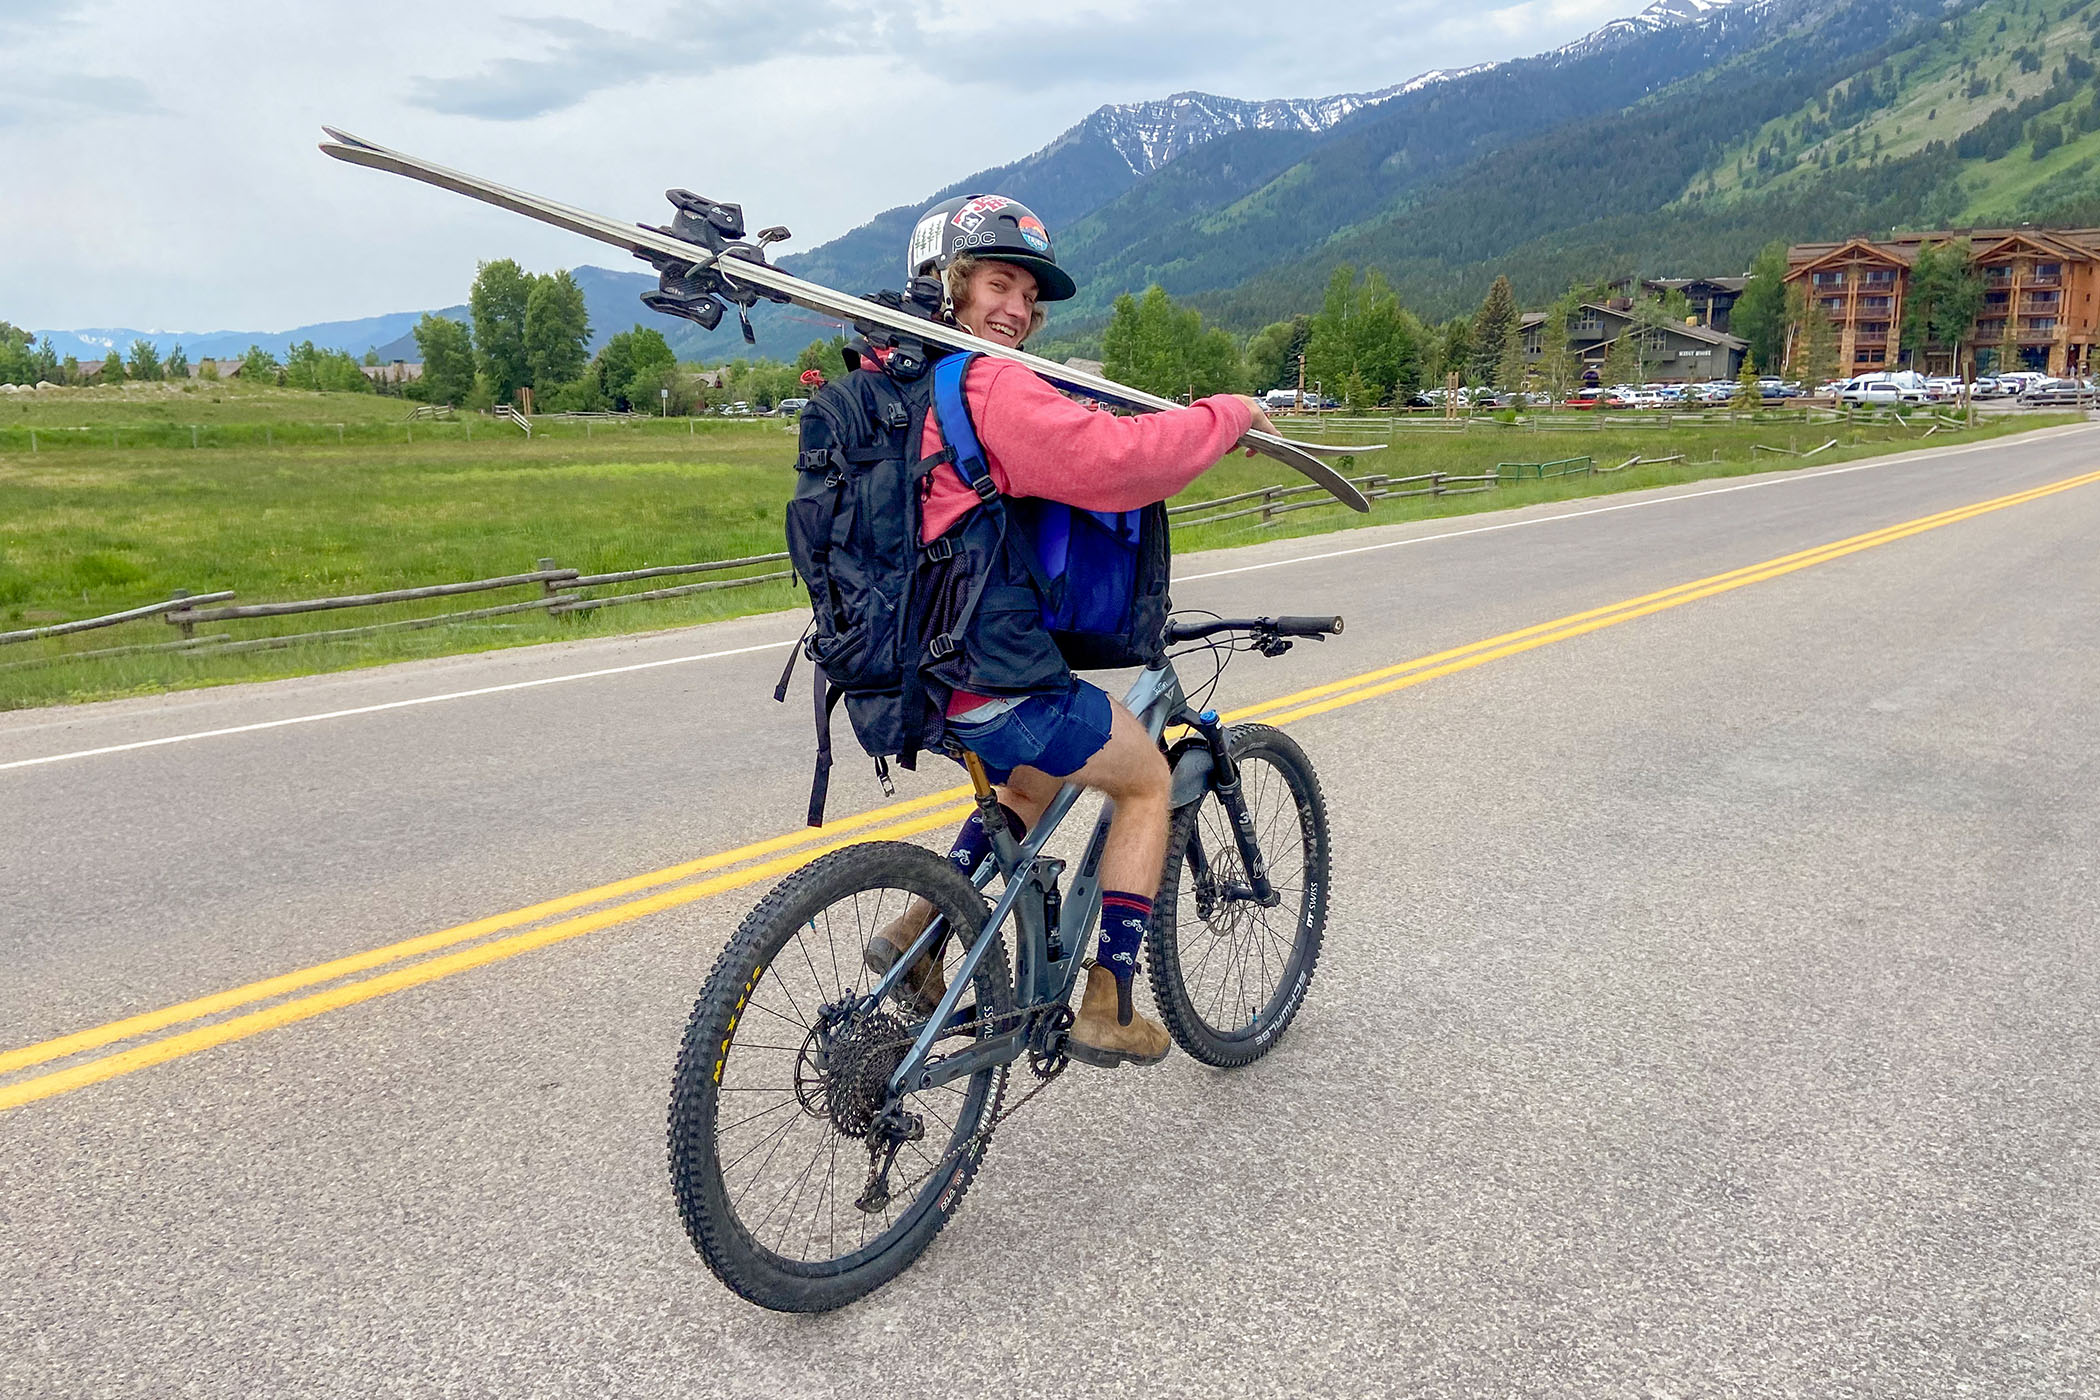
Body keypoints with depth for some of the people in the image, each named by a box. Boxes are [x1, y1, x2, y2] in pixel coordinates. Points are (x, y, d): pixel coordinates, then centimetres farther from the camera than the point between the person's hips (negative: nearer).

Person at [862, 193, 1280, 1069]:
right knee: (1146, 781, 13)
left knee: (1040, 776, 33)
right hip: (990, 683, -9)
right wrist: (1229, 414, -13)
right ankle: (1107, 1011, 15)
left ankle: (917, 931, 26)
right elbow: (1114, 460, -28)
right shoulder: (993, 389, -18)